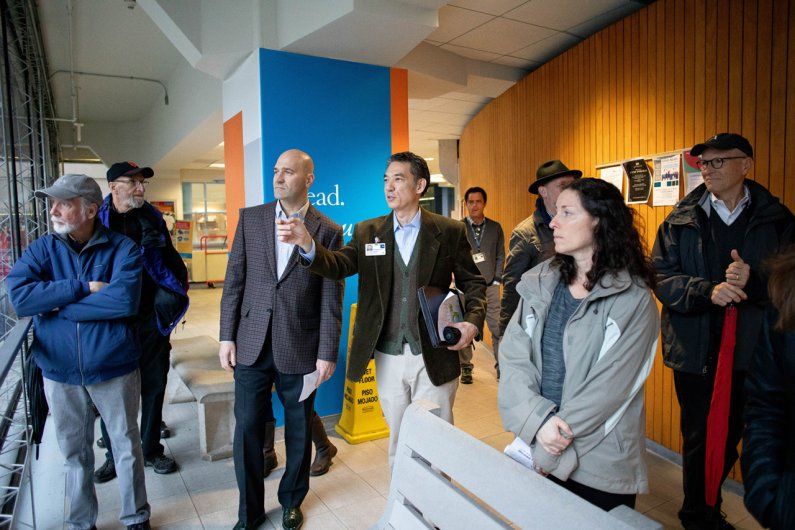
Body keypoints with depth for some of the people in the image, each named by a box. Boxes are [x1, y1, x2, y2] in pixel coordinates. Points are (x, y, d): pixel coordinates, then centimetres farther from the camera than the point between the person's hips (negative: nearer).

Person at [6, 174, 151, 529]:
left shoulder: (122, 249, -8)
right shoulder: (43, 248, 1)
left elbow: (125, 300, -23)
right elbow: (18, 296, -14)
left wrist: (59, 306, -17)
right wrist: (83, 287, -19)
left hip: (114, 369, -2)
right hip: (59, 372, 3)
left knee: (127, 447, 12)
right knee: (75, 453, 18)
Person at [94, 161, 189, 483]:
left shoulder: (153, 219, 5)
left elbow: (171, 259, 14)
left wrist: (177, 290, 6)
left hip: (151, 318, 2)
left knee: (154, 385, 11)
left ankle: (151, 450, 28)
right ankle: (114, 455, 28)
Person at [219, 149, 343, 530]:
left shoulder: (328, 231, -3)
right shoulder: (250, 218, 3)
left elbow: (330, 299, -4)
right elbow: (234, 280, 4)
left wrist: (327, 353, -6)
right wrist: (227, 337, 1)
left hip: (300, 348, -1)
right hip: (252, 344, 2)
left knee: (298, 431, 13)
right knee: (247, 428, 9)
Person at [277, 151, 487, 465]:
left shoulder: (450, 232, -1)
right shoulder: (367, 232, 5)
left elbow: (472, 283, 3)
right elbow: (338, 265, -9)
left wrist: (472, 321, -15)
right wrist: (307, 245, -29)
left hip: (434, 357, -2)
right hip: (388, 359, 2)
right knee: (397, 439, 17)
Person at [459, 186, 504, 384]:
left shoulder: (495, 227, 7)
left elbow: (500, 256, 9)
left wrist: (496, 280, 2)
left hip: (490, 287, 2)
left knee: (498, 327, 1)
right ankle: (465, 367, 17)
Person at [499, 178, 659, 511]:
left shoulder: (633, 299, -12)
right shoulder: (540, 282, 0)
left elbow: (609, 387, -17)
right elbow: (512, 354, -5)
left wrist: (549, 453, -16)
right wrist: (539, 419, -19)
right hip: (536, 445, 4)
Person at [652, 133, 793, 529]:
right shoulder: (681, 220, -2)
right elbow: (661, 278, -7)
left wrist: (752, 282, -20)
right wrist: (707, 290, -23)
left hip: (748, 350, 2)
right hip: (694, 351, -1)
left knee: (730, 438, 15)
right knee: (699, 438, 8)